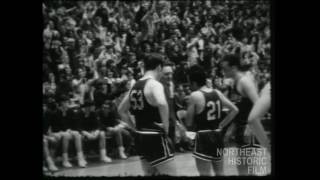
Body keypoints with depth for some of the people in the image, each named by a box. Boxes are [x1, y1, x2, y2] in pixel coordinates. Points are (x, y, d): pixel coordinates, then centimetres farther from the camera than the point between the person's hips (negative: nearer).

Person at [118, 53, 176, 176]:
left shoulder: (135, 86, 12)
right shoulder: (154, 84, -13)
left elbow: (121, 110, 24)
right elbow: (161, 104, -35)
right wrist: (166, 126, -21)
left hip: (140, 137, 9)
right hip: (155, 137, -8)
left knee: (150, 174, 18)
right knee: (169, 174, -2)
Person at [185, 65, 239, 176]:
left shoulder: (195, 96, -12)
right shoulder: (217, 93, 6)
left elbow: (189, 123, -8)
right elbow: (235, 110, 9)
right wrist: (221, 125, 12)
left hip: (203, 137, -6)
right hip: (217, 135, 6)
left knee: (205, 174, -3)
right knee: (220, 173, 17)